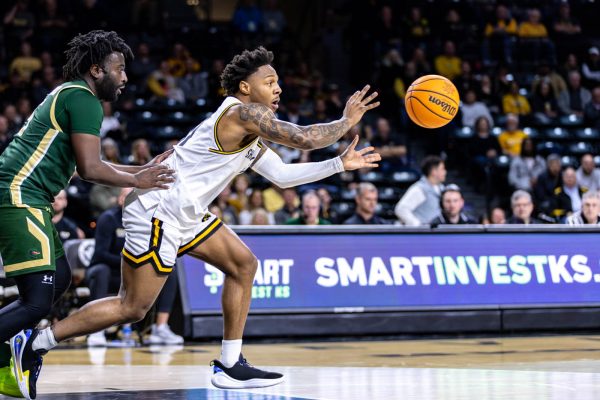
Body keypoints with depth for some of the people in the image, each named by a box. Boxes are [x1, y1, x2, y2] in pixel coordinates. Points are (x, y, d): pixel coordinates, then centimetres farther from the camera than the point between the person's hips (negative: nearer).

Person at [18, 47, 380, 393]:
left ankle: (230, 366, 13)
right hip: (157, 210, -11)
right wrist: (347, 121, -2)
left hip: (184, 214, 11)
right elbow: (305, 138, -17)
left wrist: (340, 164, 21)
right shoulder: (243, 112, -12)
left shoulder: (250, 134, 19)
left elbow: (282, 175, 23)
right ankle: (34, 345, -5)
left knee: (244, 265, 10)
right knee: (133, 308, -10)